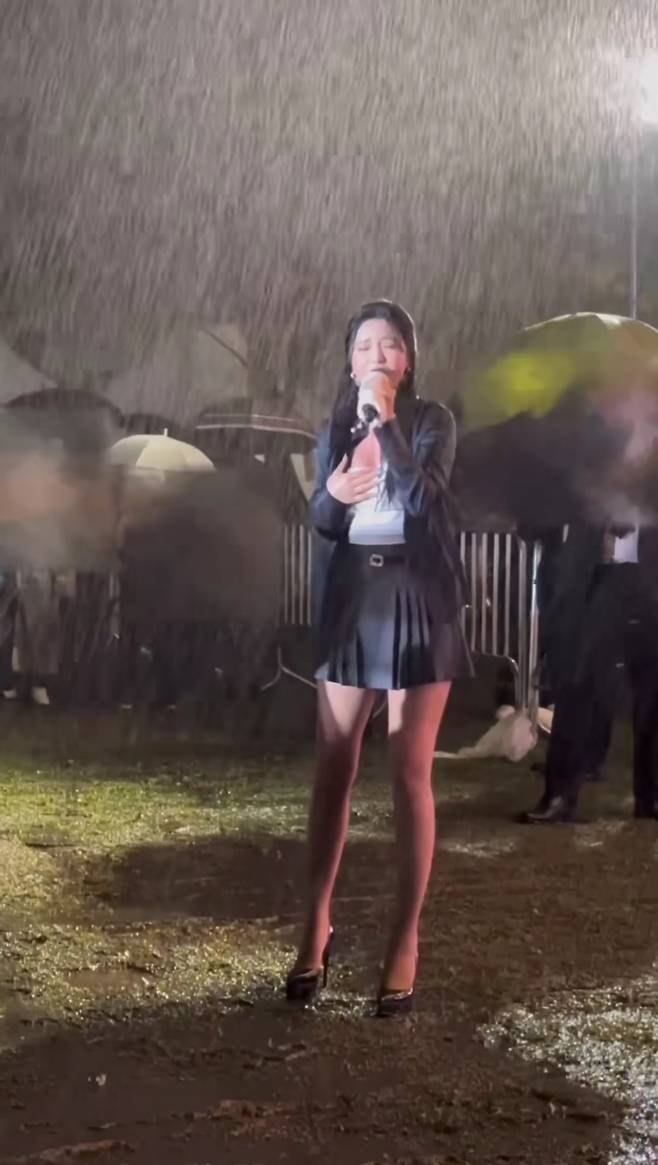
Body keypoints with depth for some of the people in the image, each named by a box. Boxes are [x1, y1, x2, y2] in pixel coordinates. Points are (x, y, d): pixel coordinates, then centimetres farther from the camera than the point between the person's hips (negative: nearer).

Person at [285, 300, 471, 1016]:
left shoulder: (431, 421, 1)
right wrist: (332, 494, -15)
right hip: (349, 601, 4)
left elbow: (422, 497, -17)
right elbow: (319, 522, 7)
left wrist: (384, 418, -17)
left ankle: (406, 939, 5)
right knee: (333, 770, 4)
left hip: (417, 601, -3)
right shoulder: (336, 430, 12)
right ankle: (316, 926, 15)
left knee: (410, 775, -2)